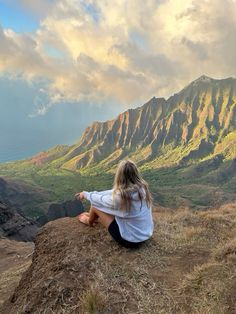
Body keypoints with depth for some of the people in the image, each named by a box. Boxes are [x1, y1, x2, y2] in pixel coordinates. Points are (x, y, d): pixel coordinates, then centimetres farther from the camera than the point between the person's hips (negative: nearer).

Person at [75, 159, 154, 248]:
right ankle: (95, 217, 46)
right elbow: (114, 193, 2)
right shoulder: (142, 187, -9)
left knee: (96, 204, 2)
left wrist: (86, 194, 11)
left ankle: (90, 221, 36)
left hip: (130, 240, -7)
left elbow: (101, 200, -9)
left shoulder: (121, 196, -30)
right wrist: (92, 194, 10)